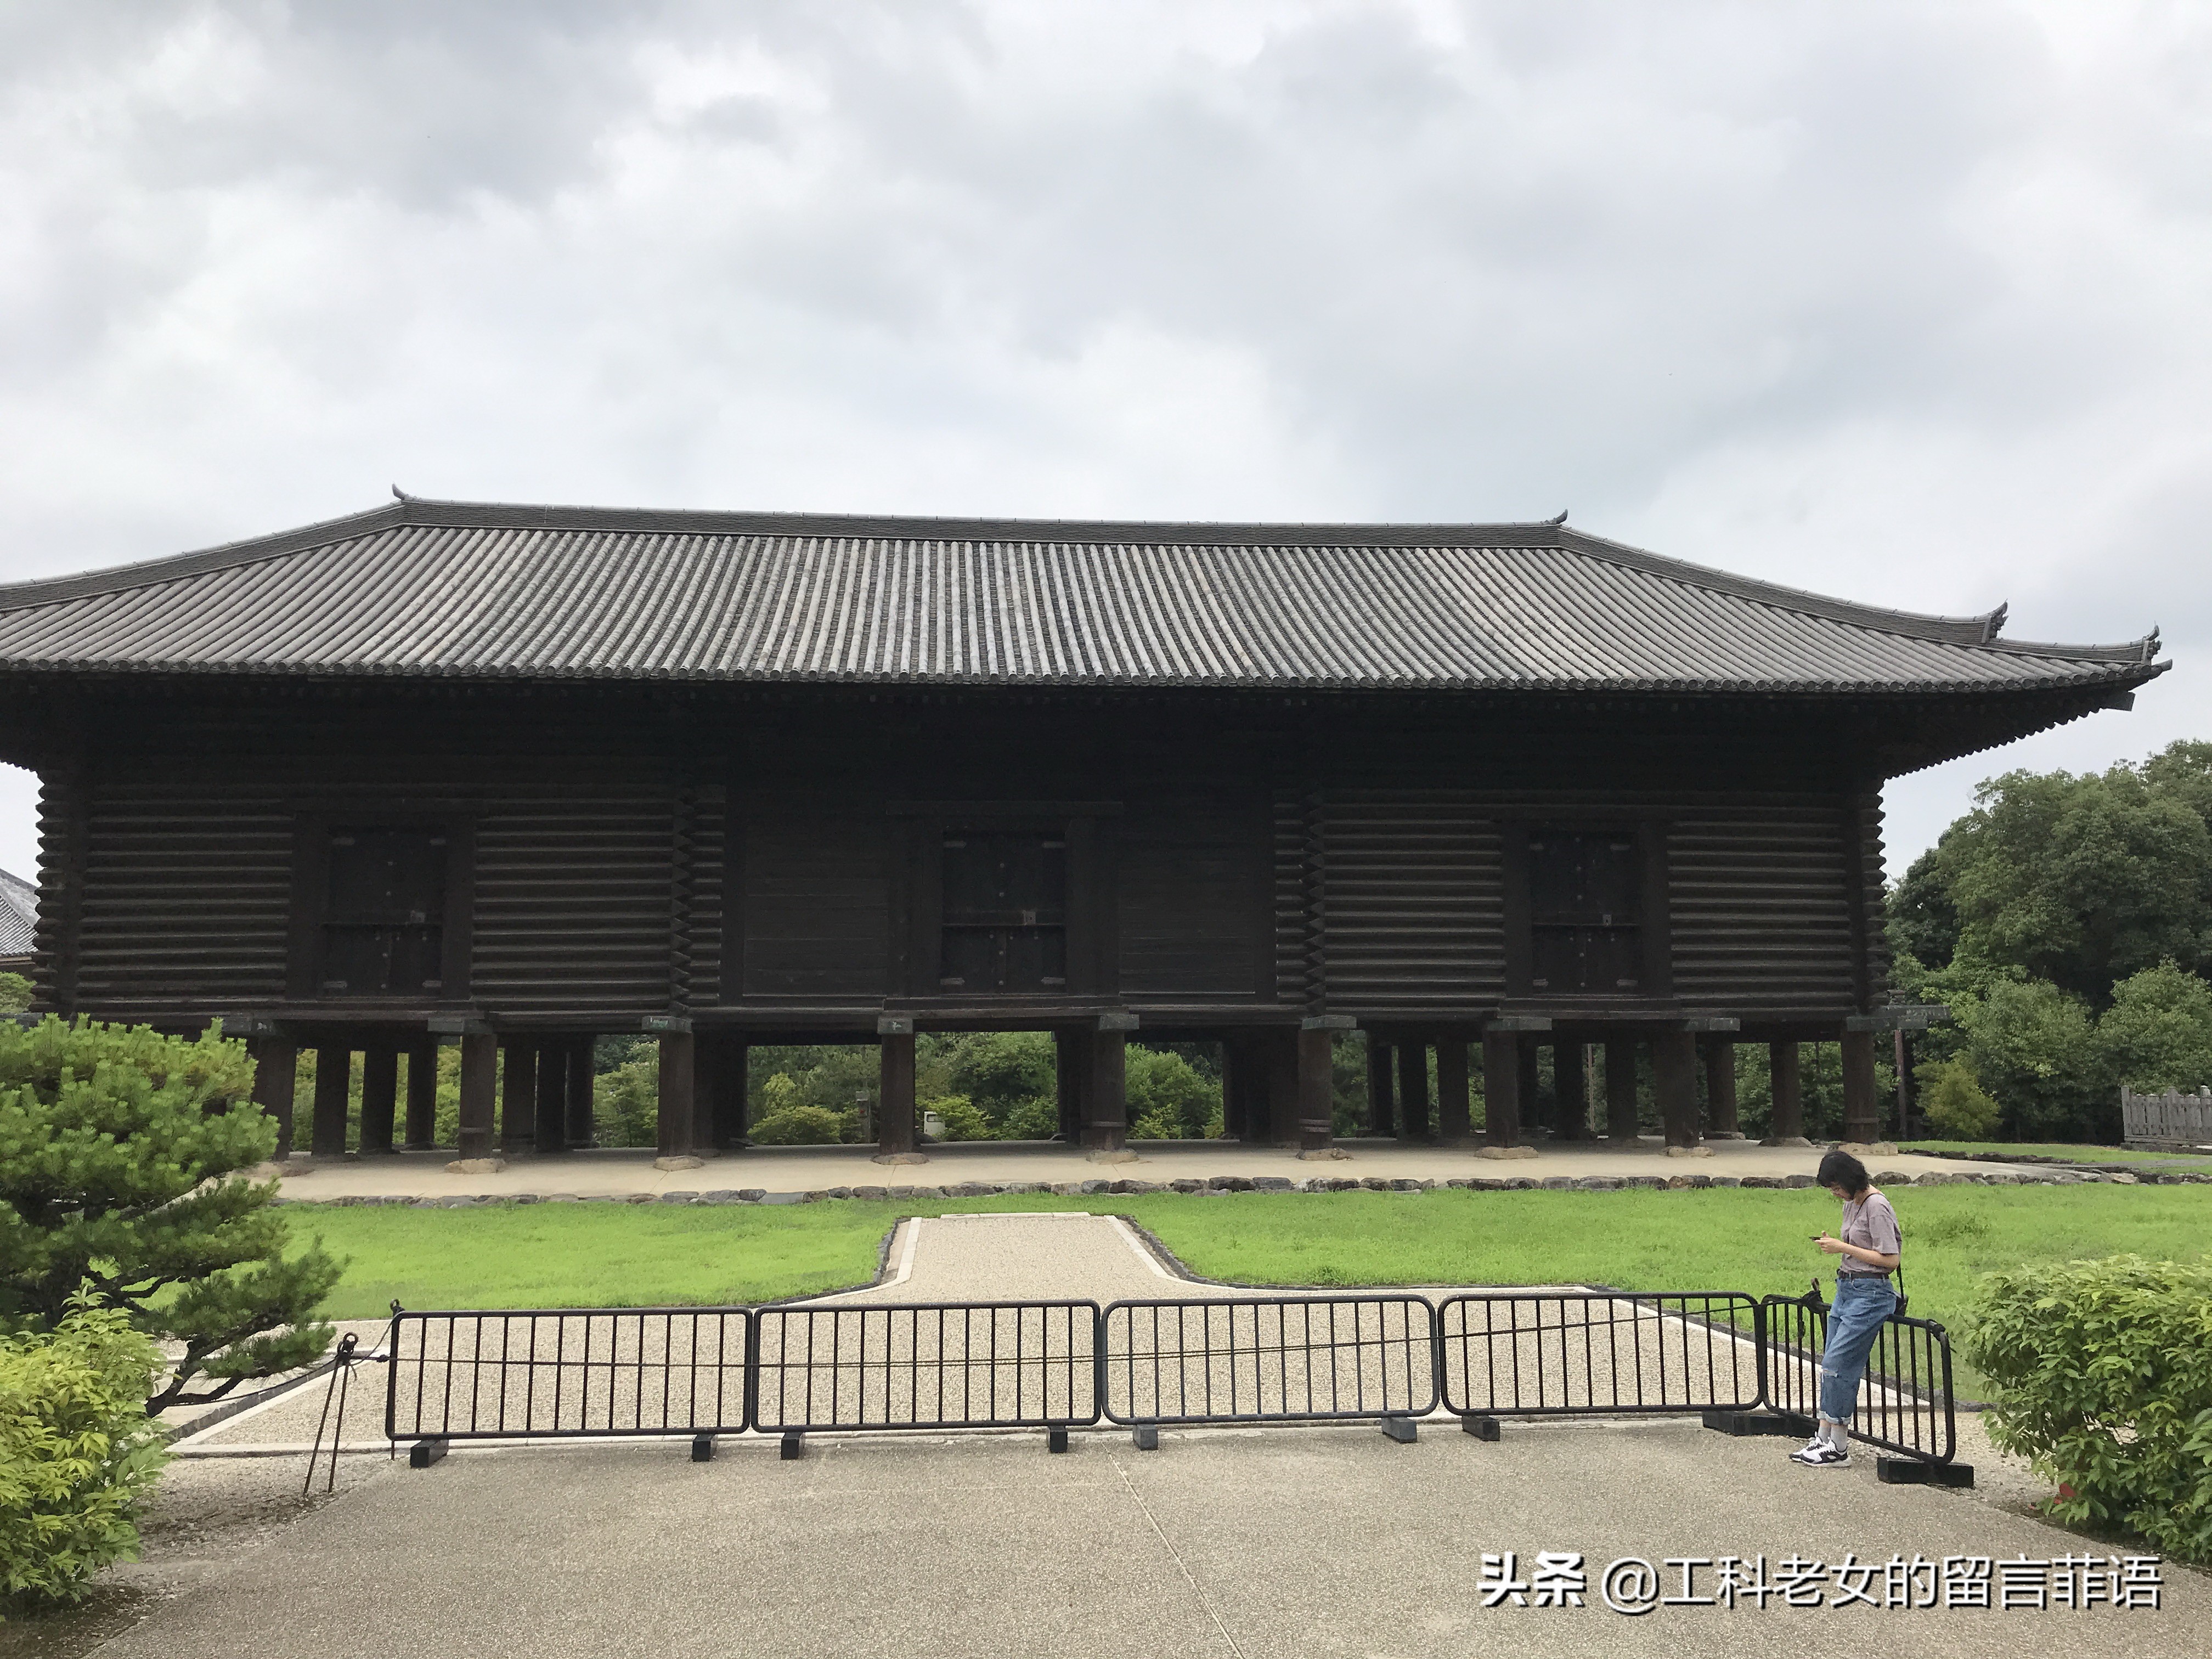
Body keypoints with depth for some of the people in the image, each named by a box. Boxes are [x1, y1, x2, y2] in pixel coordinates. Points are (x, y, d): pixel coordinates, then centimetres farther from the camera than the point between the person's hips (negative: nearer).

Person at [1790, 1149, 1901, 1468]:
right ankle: (1824, 1438, 13)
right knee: (1830, 1364, 7)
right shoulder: (1851, 1203, 12)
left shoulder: (1877, 1207, -16)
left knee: (1837, 1364, -11)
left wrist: (1844, 1248, -16)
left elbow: (1890, 1259, -18)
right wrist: (1835, 1244, 6)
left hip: (1870, 1294, -9)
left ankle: (1838, 1448, -4)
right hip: (1846, 1288, 9)